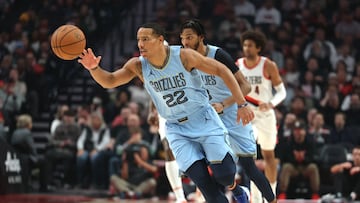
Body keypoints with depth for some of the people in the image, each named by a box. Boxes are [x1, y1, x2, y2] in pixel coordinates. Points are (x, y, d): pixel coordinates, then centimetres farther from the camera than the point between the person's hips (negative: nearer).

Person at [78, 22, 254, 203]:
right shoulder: (138, 66, -9)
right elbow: (109, 81, -5)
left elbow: (221, 70, -12)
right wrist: (94, 68, -29)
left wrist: (242, 105, -15)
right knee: (199, 177, -14)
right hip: (178, 130, 2)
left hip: (204, 120, -2)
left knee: (224, 174, -13)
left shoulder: (183, 56, -18)